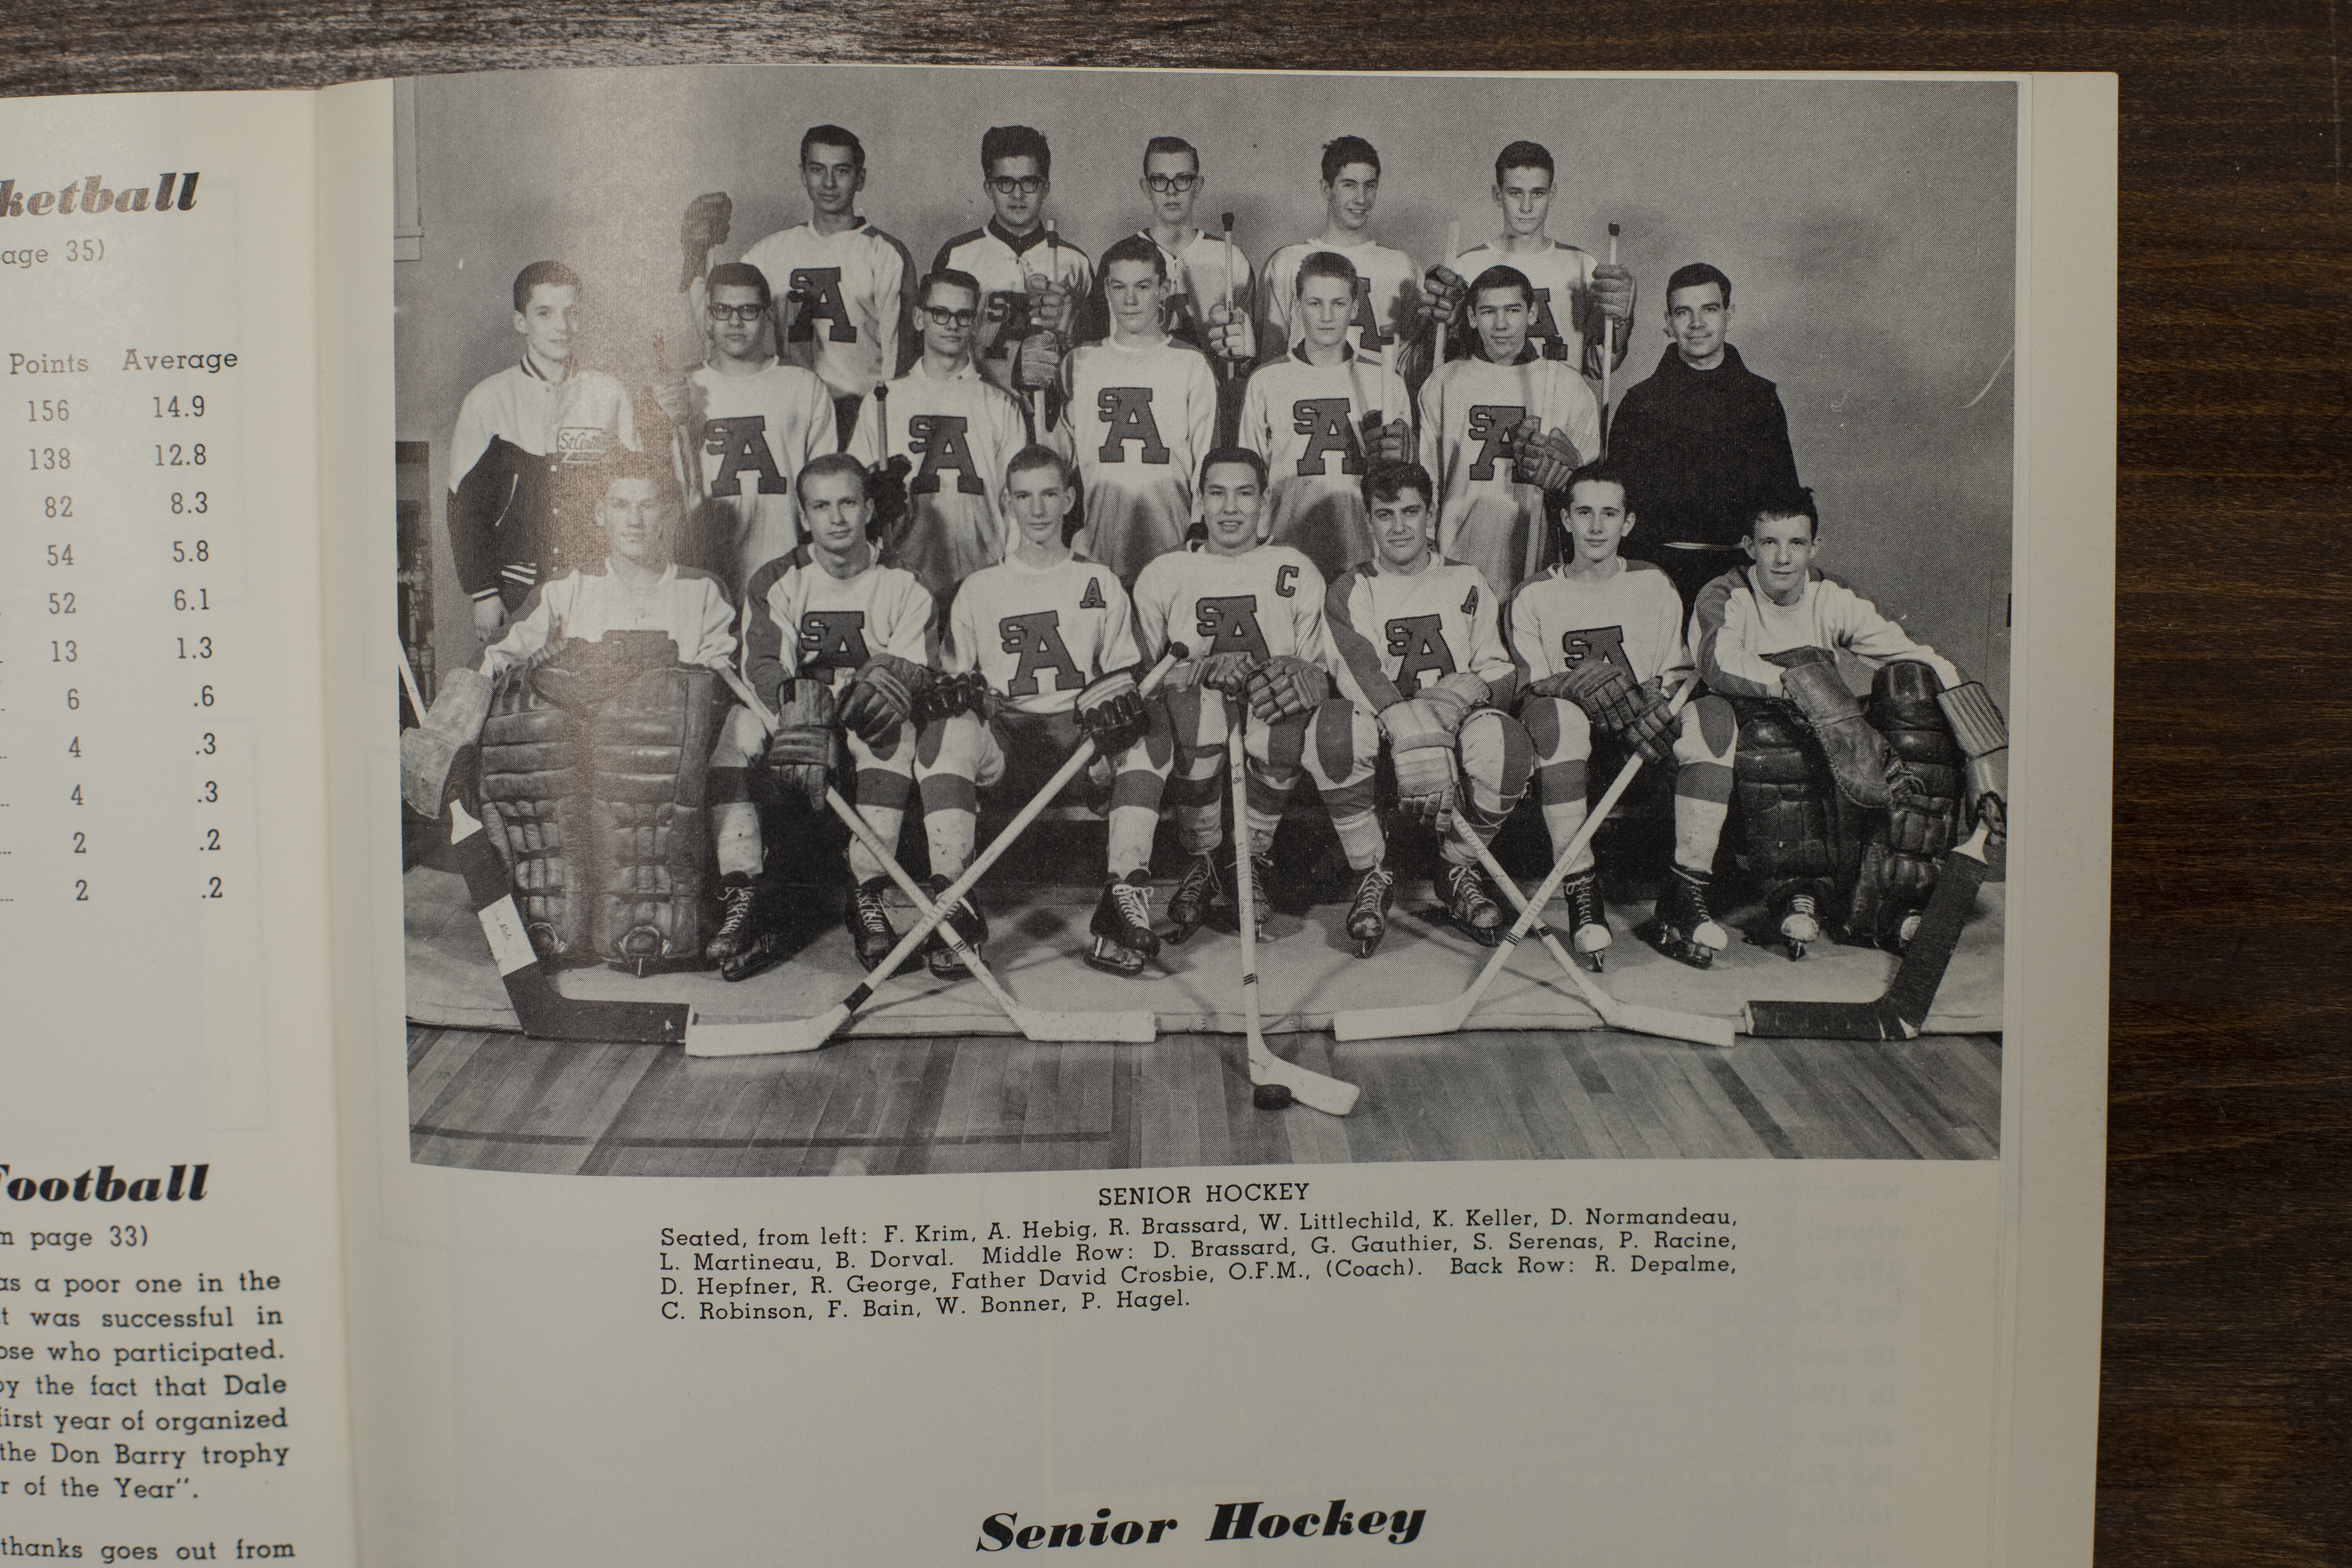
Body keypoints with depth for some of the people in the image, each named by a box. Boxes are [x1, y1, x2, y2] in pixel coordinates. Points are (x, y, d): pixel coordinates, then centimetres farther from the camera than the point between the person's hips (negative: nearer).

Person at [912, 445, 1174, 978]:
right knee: (948, 730, -33)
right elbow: (955, 672, 15)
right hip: (1004, 741, 0)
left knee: (1150, 727, -30)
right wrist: (955, 689, -10)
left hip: (1082, 736, 0)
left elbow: (1121, 676, 13)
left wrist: (1115, 703, -11)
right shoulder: (980, 589, 16)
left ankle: (1125, 896, -33)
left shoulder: (1101, 583, 17)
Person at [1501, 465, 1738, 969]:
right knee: (1554, 715, -37)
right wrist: (1578, 686, -23)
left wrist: (1659, 696, -13)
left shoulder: (1654, 587, 15)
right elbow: (1530, 690, -1)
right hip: (1574, 738, -2)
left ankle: (1687, 895, -28)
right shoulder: (1533, 597, 10)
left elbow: (1680, 673, 11)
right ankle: (1581, 891, -32)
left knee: (1713, 715, -28)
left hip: (1643, 735, 2)